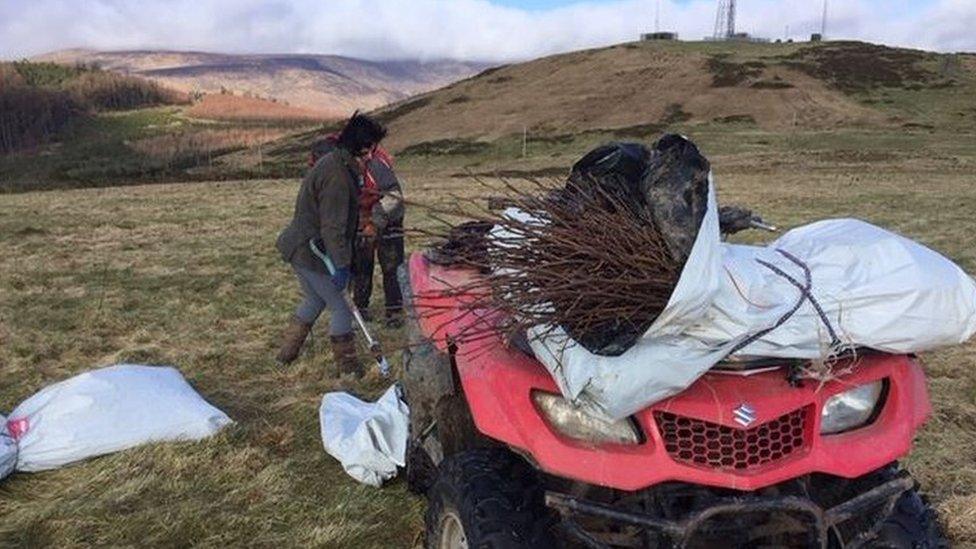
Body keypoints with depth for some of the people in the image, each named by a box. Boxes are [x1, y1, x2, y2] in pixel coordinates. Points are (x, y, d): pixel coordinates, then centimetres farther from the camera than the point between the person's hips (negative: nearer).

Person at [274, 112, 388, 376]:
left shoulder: (335, 163, 10)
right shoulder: (337, 175, -23)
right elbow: (333, 227, -25)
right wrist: (342, 265, -23)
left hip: (299, 247, 11)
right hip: (312, 252, -11)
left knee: (315, 299, 25)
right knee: (339, 308, 2)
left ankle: (287, 351, 36)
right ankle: (348, 365, 14)